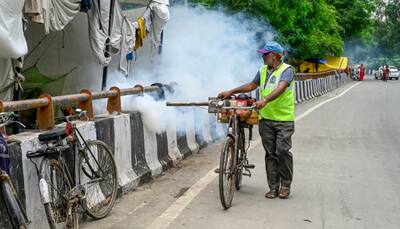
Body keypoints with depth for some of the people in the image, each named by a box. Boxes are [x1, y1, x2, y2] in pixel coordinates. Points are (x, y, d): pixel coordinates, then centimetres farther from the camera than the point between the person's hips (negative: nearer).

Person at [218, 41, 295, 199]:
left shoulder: (287, 70, -7)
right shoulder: (263, 71, 13)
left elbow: (280, 88, -23)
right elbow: (251, 85, 23)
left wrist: (265, 100, -38)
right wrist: (230, 92, 17)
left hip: (284, 119, -5)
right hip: (266, 119, 6)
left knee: (283, 151, -6)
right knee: (270, 153, 6)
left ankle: (285, 185, 10)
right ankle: (273, 187, 12)